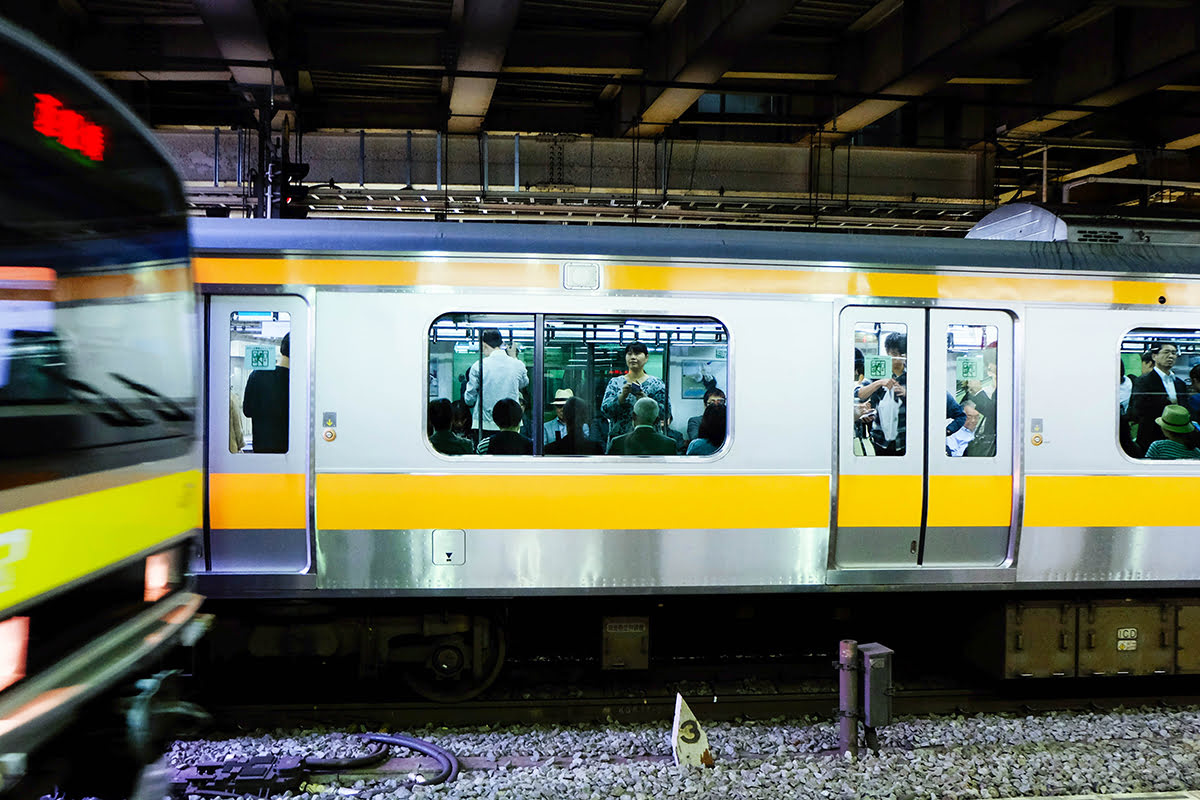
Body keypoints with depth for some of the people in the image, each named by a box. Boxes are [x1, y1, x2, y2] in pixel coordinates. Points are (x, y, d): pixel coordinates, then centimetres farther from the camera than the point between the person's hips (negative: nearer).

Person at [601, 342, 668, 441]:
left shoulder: (656, 384, 7)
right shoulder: (615, 383, 10)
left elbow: (666, 412, -2)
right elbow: (605, 410, 0)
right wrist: (622, 397, -16)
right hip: (618, 436, 1)